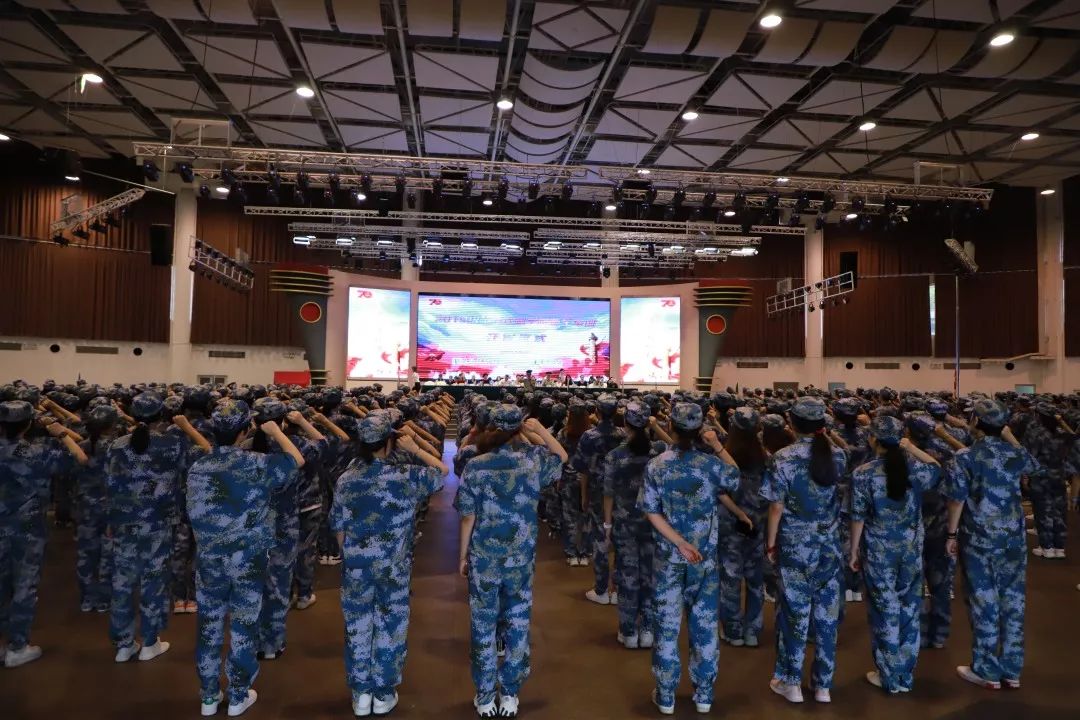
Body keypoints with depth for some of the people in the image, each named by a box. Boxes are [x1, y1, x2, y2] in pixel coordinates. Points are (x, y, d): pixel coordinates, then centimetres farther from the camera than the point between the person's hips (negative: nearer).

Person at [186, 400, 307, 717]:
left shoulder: (197, 468, -4)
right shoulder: (257, 464, -16)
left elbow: (194, 515, 7)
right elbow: (296, 460, 0)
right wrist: (275, 430, 12)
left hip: (209, 560, 3)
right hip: (248, 561, -3)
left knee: (209, 626, 15)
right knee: (243, 627, 10)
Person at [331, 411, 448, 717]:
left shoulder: (345, 479, -6)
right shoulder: (406, 478, -16)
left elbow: (339, 528, 3)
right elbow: (442, 471, 0)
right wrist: (415, 449, 5)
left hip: (356, 568, 3)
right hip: (393, 569, -3)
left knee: (357, 628, 16)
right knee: (389, 629, 12)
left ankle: (360, 694, 28)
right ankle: (384, 695, 25)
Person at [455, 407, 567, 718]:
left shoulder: (475, 466, -11)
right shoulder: (533, 460, -9)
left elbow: (468, 517, -7)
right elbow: (562, 457, 13)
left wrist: (463, 555, 5)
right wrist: (539, 430, 13)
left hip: (483, 559, -1)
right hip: (521, 559, 1)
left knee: (483, 626, 14)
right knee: (517, 625, 15)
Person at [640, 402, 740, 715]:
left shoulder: (655, 465, -11)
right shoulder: (712, 464, -11)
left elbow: (652, 512, -12)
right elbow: (736, 480, 10)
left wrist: (680, 544, -11)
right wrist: (719, 447, 14)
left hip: (668, 556, 0)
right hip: (705, 556, 1)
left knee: (667, 625, 10)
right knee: (705, 624, 13)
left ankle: (666, 696, 21)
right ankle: (704, 694, 25)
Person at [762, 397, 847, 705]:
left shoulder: (782, 459, -14)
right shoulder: (837, 455, -2)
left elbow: (777, 507, -12)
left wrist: (771, 543, 1)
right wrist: (823, 435, 21)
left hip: (795, 545, -3)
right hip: (829, 545, 4)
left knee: (795, 611, 7)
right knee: (827, 612, 11)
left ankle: (791, 682, 19)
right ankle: (823, 684, 23)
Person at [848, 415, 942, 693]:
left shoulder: (863, 474, -15)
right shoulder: (915, 468, -6)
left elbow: (859, 517, -11)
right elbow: (938, 470, 18)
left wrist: (854, 551, 0)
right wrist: (911, 447, 14)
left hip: (879, 551, -3)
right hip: (912, 548, 3)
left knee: (885, 610, 8)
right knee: (909, 608, 14)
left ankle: (890, 676, 20)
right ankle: (906, 675, 26)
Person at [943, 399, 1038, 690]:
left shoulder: (964, 457, -12)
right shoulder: (1014, 453, 0)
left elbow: (957, 500, -12)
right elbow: (1033, 466, 25)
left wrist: (952, 535, -1)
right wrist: (1011, 438, 27)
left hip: (979, 539, -4)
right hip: (1014, 536, 4)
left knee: (984, 602, 5)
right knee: (1013, 600, 12)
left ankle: (987, 671, 15)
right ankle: (1012, 670, 22)